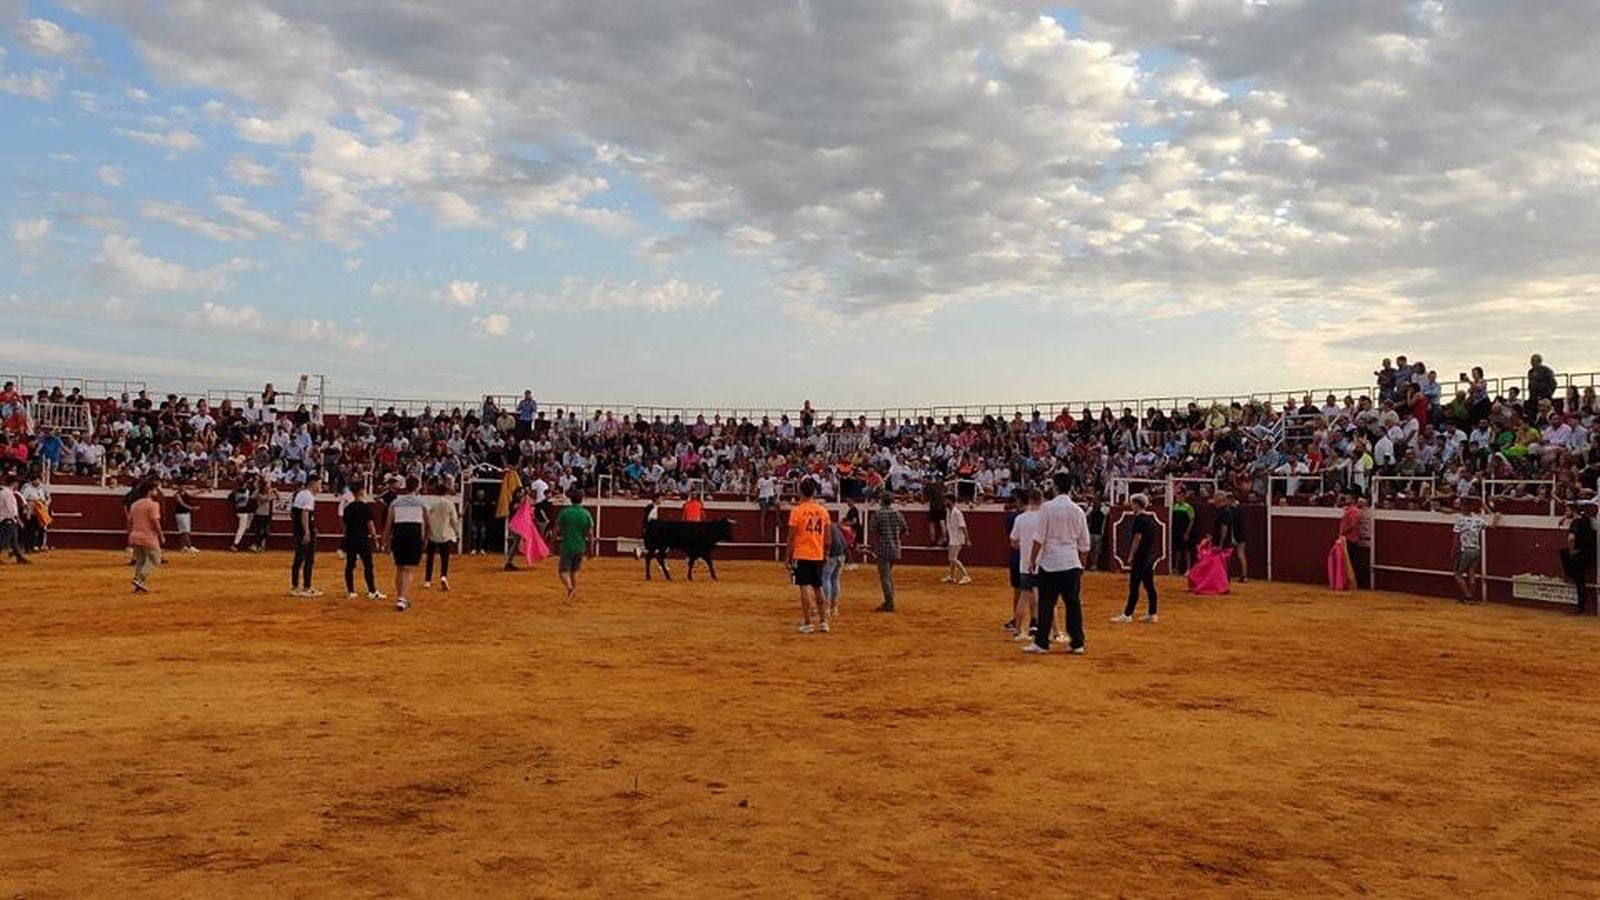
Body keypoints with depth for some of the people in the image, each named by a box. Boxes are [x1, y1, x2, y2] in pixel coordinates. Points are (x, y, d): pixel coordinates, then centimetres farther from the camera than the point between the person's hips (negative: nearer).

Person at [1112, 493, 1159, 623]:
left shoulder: (1139, 518, -14)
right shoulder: (1151, 518, 11)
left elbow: (1137, 539, -17)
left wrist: (1131, 555, -12)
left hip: (1141, 557, -9)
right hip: (1150, 556, 9)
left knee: (1134, 586, -6)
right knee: (1149, 585, 12)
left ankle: (1127, 615, -3)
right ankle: (1152, 614, 14)